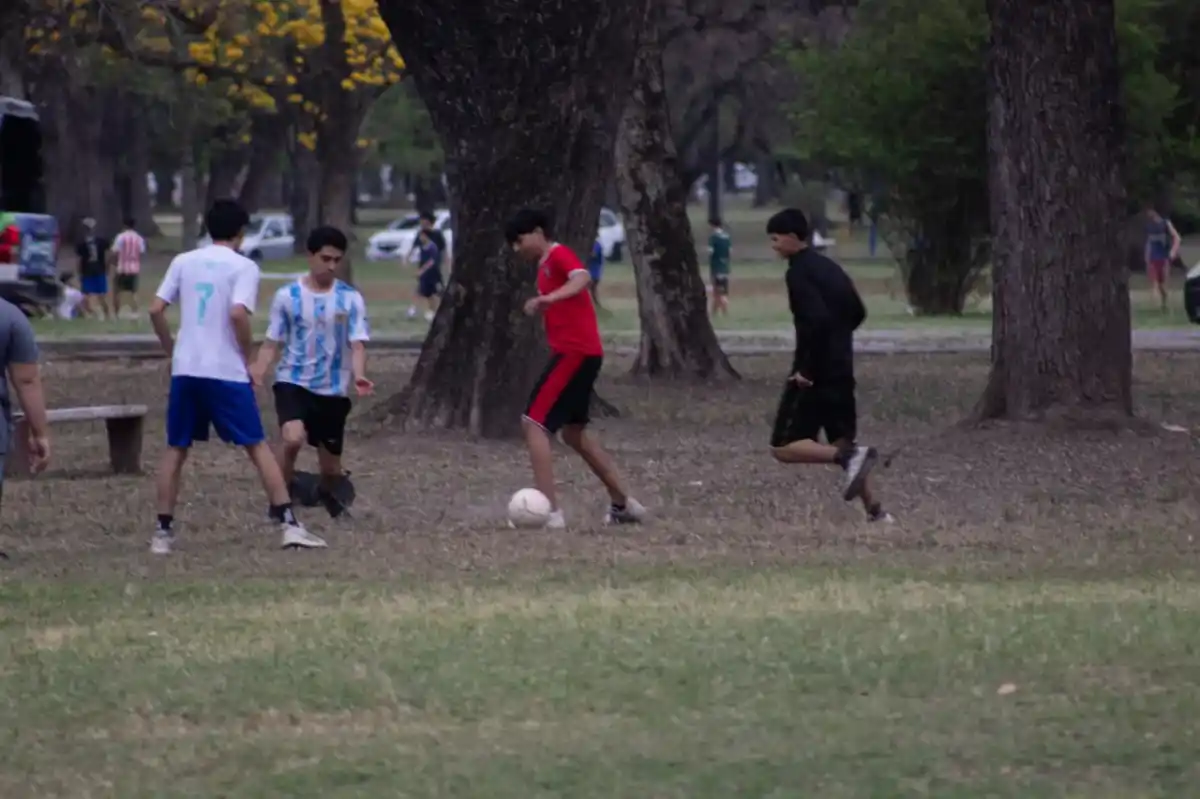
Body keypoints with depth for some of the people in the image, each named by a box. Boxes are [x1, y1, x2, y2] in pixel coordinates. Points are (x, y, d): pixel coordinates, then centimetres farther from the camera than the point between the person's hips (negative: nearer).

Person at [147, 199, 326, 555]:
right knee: (257, 446, 3)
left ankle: (162, 532, 9)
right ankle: (289, 524, -3)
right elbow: (238, 313, -18)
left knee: (176, 449, 13)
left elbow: (156, 310, 4)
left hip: (185, 369, 3)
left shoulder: (184, 262, 8)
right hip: (227, 372, -3)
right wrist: (248, 356, -4)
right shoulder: (243, 267, -4)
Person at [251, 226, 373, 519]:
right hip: (293, 382, -2)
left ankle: (327, 493, 48)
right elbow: (272, 343, 2)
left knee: (331, 468, 11)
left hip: (334, 391, 2)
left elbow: (357, 344, -9)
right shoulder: (287, 296, -3)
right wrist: (256, 373, -16)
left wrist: (359, 376, -30)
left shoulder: (351, 299, -3)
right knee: (293, 439, -31)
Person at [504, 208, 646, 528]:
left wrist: (549, 298, -47)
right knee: (573, 432, 20)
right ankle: (623, 503, 26)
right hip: (575, 352, 11)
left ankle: (551, 511, -19)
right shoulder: (546, 265, 20)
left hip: (576, 352, -11)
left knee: (534, 423, -13)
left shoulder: (559, 255, -10)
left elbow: (582, 278, -32)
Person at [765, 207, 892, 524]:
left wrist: (806, 368, -20)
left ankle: (850, 457, -22)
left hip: (814, 374, -9)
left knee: (784, 447, -6)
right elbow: (857, 313, 20)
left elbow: (817, 320, -25)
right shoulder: (829, 268, 14)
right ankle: (875, 511, 8)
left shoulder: (799, 272, -13)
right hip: (841, 371, 9)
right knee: (842, 441, 15)